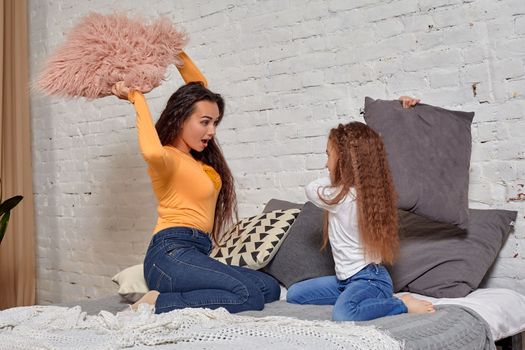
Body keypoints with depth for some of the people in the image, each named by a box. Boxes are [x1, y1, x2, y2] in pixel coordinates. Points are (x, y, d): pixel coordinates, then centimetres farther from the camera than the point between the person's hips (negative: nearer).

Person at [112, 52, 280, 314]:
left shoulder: (196, 156, 17)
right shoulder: (167, 157, -7)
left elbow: (200, 86, 28)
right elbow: (152, 152, -37)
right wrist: (137, 99, -22)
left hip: (194, 255, 10)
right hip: (172, 255, -9)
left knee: (270, 288, -4)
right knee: (249, 295, -24)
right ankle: (157, 304, -16)